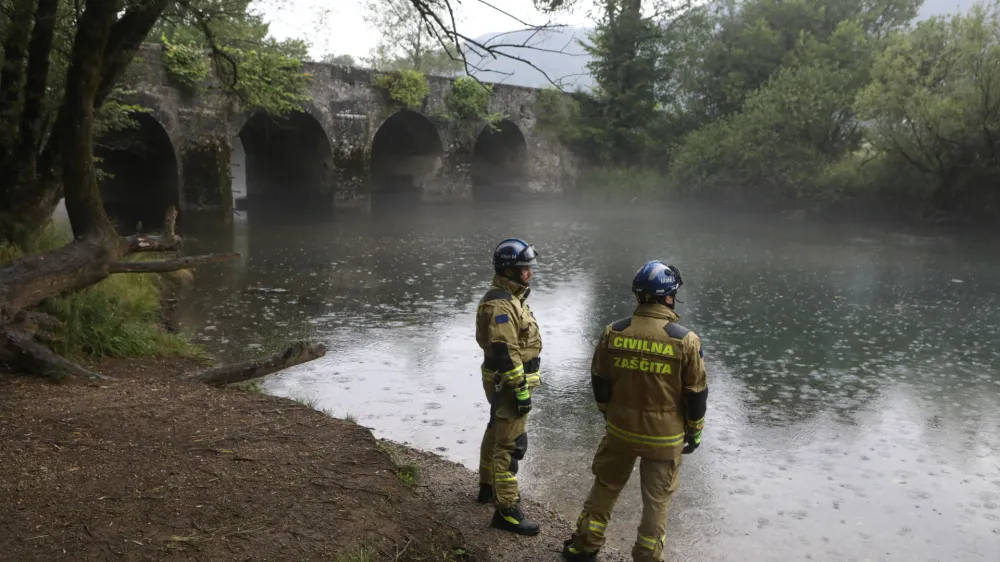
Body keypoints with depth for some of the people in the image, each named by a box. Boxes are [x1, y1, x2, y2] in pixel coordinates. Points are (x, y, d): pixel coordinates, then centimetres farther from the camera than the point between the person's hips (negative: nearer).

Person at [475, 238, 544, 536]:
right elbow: (505, 352, -27)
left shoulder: (510, 297, 10)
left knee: (497, 433, 23)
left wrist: (527, 379, 23)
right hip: (508, 383, -11)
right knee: (511, 444, -6)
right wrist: (521, 389, -24)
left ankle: (489, 486, 40)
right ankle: (506, 510, 1)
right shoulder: (500, 304, -23)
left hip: (509, 380, 11)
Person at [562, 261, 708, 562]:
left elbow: (599, 382, 2)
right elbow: (696, 394, -9)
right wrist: (694, 432, 7)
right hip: (665, 437, -2)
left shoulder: (613, 332, -8)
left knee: (605, 487, 20)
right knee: (657, 500, 15)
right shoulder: (685, 340, -17)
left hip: (620, 430, 3)